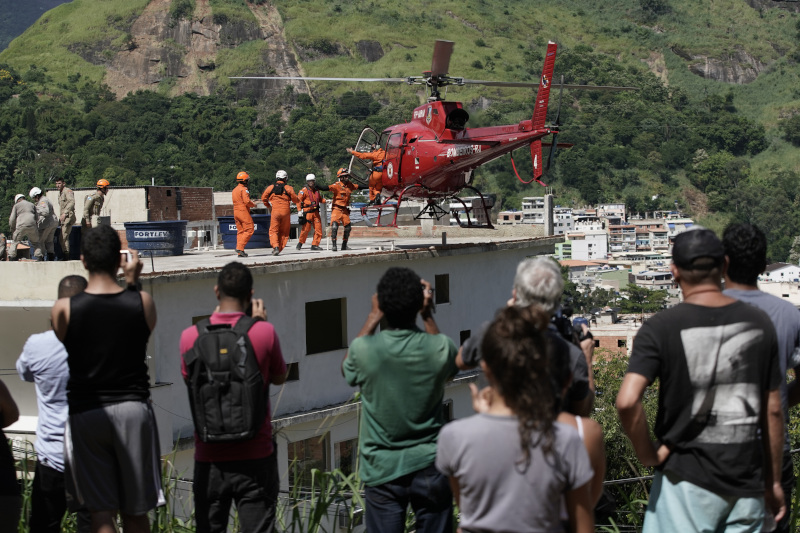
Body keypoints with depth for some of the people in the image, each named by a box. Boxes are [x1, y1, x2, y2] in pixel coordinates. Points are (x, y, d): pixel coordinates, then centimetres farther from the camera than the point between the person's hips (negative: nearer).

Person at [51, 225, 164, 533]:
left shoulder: (63, 309, -9)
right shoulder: (142, 302, -5)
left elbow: (63, 351, 7)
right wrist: (133, 281, 15)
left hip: (85, 412, -1)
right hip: (133, 408, 1)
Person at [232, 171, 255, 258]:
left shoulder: (235, 189, 16)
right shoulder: (244, 189, -11)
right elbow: (247, 201, -19)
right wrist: (254, 205, -3)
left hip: (236, 212, 9)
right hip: (243, 212, -9)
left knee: (240, 231, 9)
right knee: (249, 230, -5)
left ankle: (240, 253, 5)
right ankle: (240, 248, -16)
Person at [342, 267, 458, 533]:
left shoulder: (364, 350, -16)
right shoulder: (439, 349, -14)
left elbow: (347, 369, 10)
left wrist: (373, 317, 8)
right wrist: (428, 316, 9)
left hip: (382, 472, -1)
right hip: (430, 468, 1)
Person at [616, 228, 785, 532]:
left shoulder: (661, 328, -10)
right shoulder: (759, 324, 1)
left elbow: (627, 402, -23)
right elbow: (772, 411, 6)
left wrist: (647, 453, -6)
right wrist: (773, 482, 15)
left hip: (688, 479, -3)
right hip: (747, 483, 3)